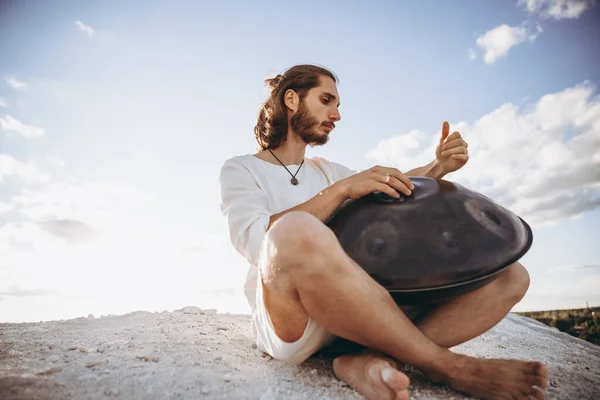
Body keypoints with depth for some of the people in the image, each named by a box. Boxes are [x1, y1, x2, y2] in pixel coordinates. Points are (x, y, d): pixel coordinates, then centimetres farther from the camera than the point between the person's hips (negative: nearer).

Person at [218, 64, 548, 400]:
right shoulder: (240, 169, 9)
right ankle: (447, 366, -20)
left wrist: (438, 166, 2)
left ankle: (373, 359, -26)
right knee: (297, 233, -39)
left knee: (509, 276, -5)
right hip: (291, 321, -5)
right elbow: (255, 240, -11)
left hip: (365, 308, 6)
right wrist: (342, 189, -16)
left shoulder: (327, 170, 27)